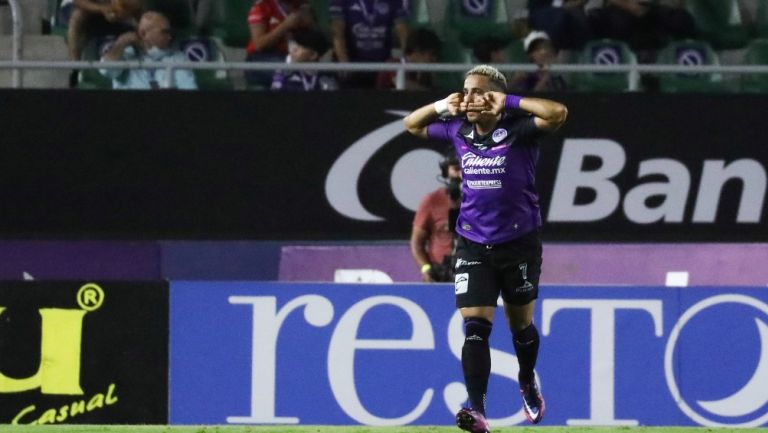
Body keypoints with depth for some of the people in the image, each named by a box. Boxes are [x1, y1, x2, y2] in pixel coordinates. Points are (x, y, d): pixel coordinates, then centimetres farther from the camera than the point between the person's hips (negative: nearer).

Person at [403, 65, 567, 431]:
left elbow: (557, 113, -31)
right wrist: (441, 107, -2)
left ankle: (528, 382, 45)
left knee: (521, 324, 15)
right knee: (475, 325, -13)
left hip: (519, 242, -2)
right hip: (473, 245, 2)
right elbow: (412, 125, 18)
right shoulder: (458, 131, 2)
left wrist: (508, 103, -27)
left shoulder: (518, 130, -13)